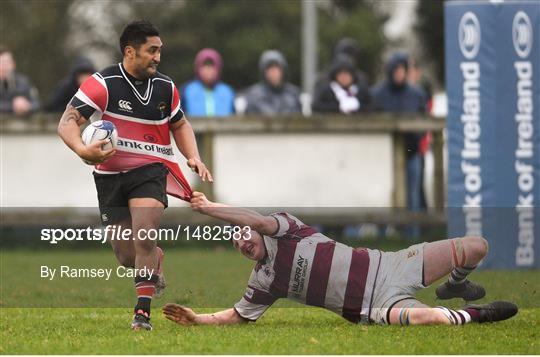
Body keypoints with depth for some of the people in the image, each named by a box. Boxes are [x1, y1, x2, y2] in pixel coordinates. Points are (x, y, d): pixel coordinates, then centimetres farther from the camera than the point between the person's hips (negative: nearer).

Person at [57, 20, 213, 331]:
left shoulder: (165, 87, 2)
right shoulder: (103, 84, -13)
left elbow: (180, 125, 20)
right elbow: (67, 122, -18)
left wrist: (194, 157, 3)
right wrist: (82, 149, -38)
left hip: (151, 170, 1)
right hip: (110, 175, -1)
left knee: (143, 239, -23)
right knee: (127, 257, 6)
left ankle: (143, 313, -16)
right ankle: (157, 259, 42)